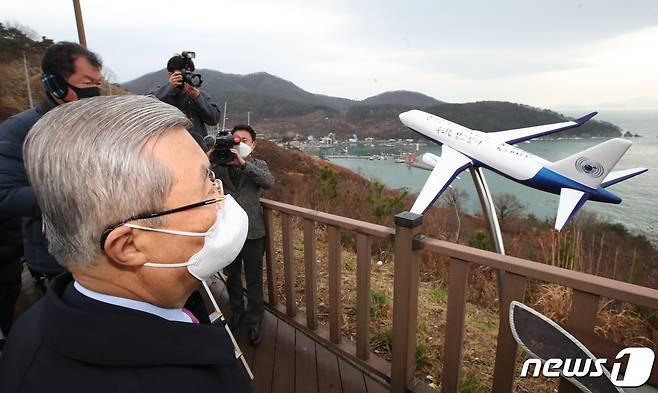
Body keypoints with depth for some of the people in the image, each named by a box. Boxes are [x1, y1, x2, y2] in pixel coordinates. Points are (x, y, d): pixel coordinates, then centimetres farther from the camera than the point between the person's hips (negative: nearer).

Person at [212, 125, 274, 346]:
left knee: (254, 280, 6)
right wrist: (211, 160, -26)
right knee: (231, 276, 18)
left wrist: (243, 163, -29)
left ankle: (254, 322, 23)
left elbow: (269, 182, -18)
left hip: (253, 232, -2)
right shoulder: (221, 165, 5)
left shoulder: (258, 165, 3)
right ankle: (237, 311, 41)